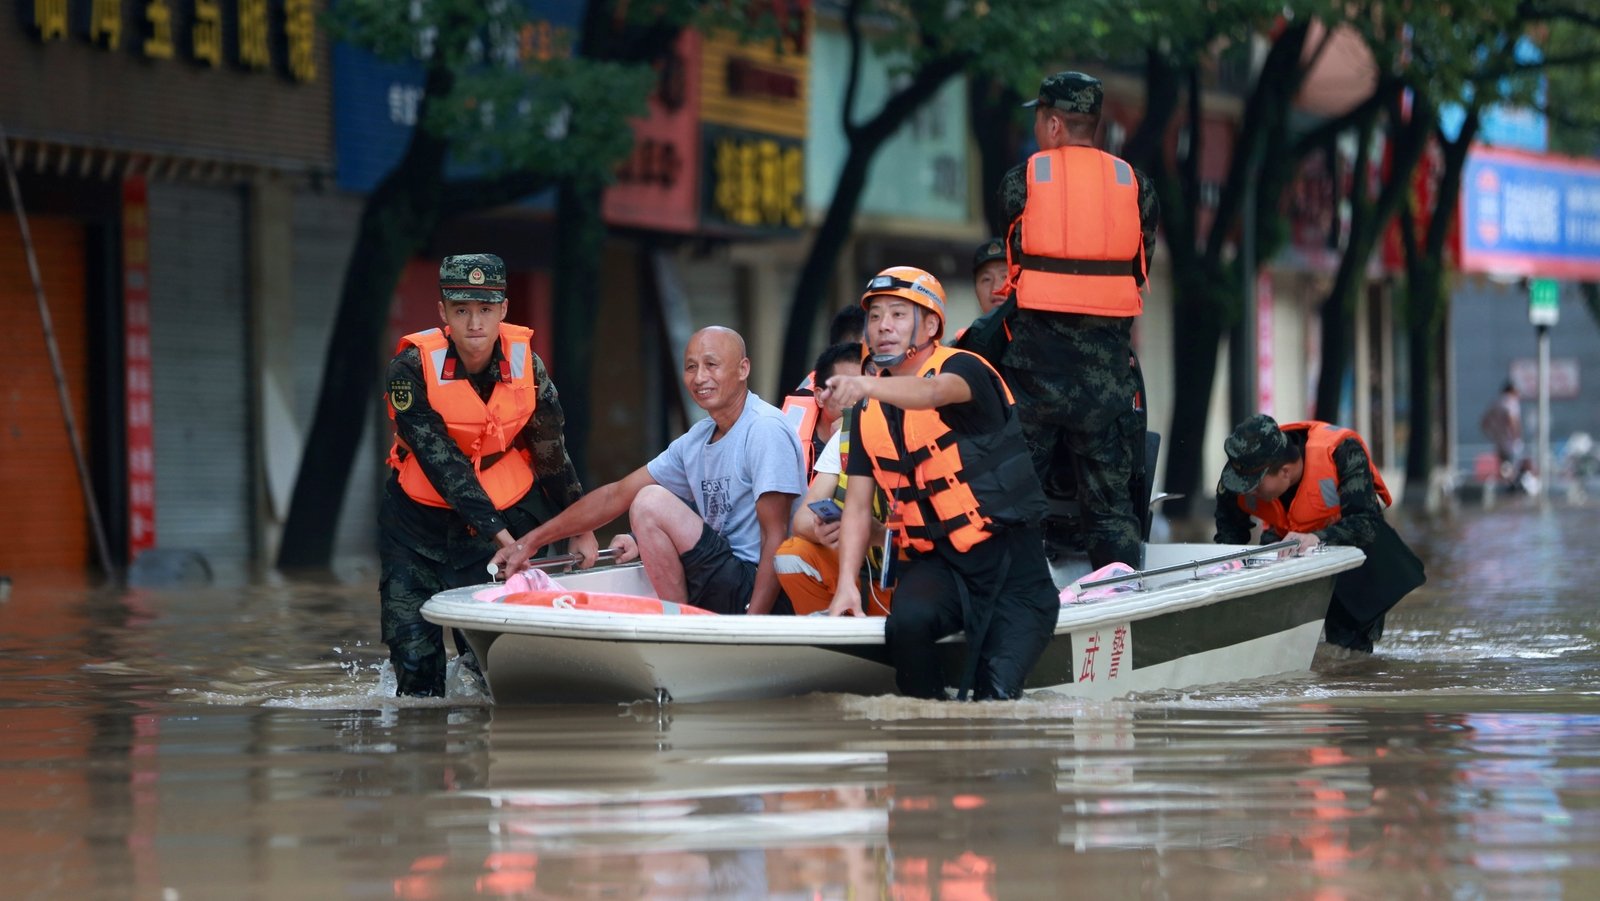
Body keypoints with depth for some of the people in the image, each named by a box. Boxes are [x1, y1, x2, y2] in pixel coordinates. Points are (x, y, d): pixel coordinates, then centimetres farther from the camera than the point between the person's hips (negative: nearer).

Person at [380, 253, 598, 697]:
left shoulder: (525, 361, -9)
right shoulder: (412, 369, -19)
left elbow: (551, 451, 5)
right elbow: (442, 463, -25)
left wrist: (580, 527, 9)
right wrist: (500, 536, -32)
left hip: (505, 510, 2)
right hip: (420, 515, -2)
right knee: (415, 657, -5)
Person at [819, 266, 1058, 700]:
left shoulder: (964, 369, -11)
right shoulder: (869, 409, 8)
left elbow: (933, 393, -36)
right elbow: (858, 505, 6)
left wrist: (865, 386, -56)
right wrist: (846, 582, -9)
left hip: (1009, 558, -4)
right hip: (936, 562, 4)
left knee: (997, 691, -19)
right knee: (908, 621, -31)